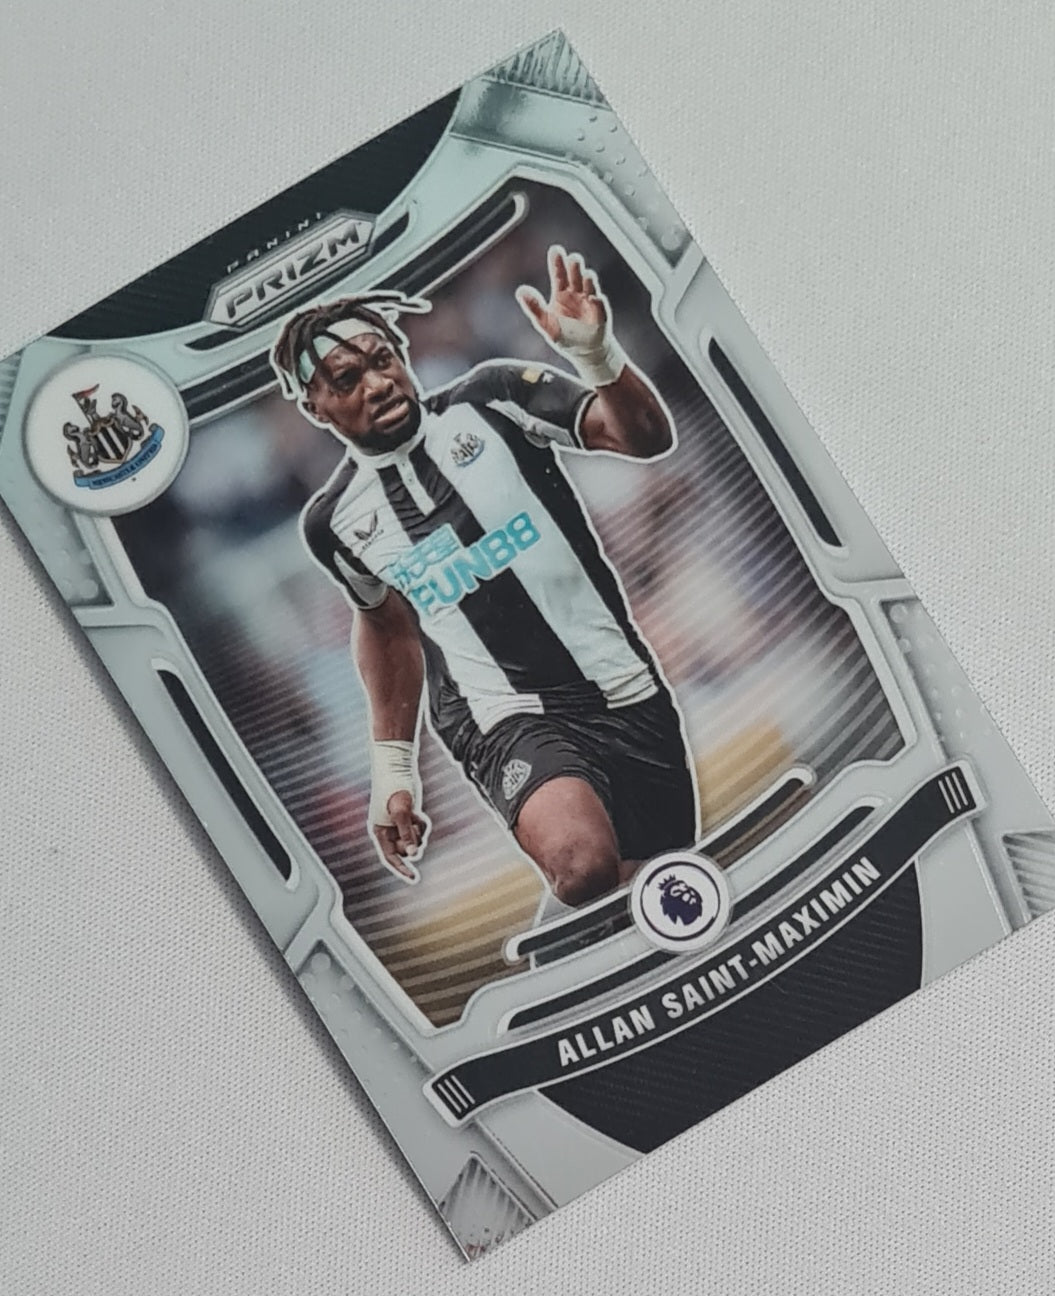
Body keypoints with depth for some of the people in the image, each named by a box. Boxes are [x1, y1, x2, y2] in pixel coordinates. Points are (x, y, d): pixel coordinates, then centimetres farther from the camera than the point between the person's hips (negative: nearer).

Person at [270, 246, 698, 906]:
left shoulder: (492, 399, -2)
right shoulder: (335, 521, 5)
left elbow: (648, 438, -9)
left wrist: (597, 354, -28)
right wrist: (393, 767, 23)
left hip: (630, 695, 2)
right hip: (509, 722, -1)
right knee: (584, 868, -32)